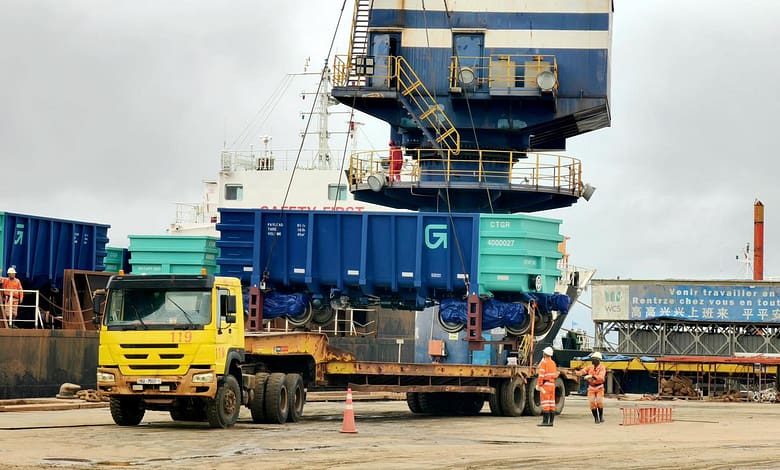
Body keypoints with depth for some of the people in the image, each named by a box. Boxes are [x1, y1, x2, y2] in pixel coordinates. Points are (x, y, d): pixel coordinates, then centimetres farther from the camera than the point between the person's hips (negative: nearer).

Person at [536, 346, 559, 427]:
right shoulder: (553, 363, 16)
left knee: (545, 403, -9)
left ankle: (545, 421, -13)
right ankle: (551, 421, 8)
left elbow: (541, 375, -15)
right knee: (551, 403, 7)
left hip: (545, 384, -8)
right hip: (552, 384, 8)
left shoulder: (544, 362, -9)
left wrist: (539, 385, -14)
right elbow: (555, 375, 18)